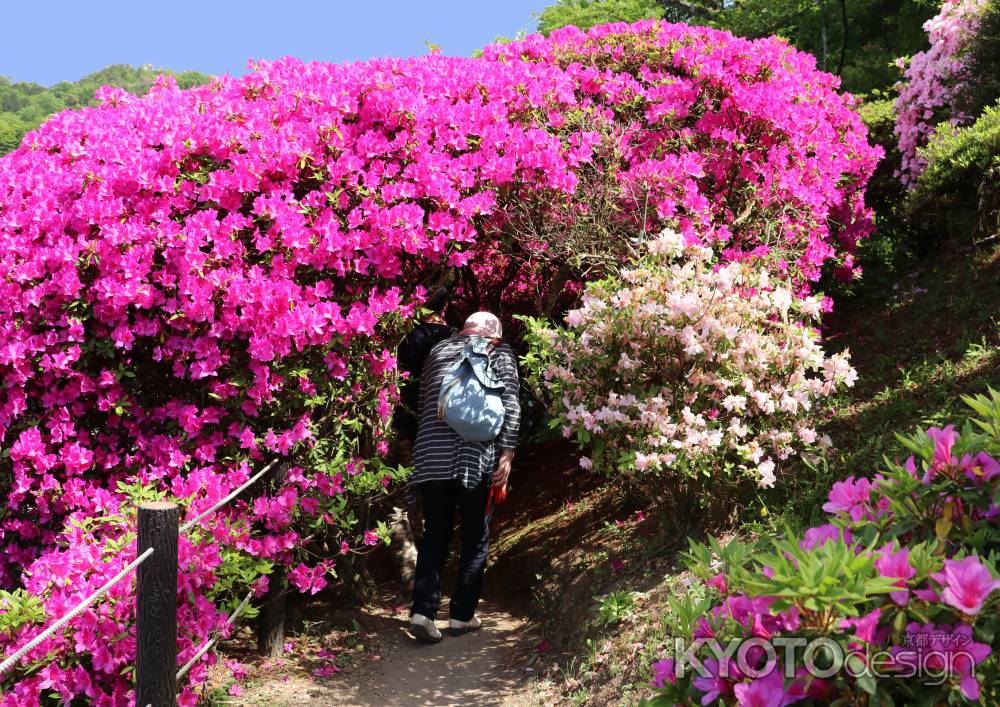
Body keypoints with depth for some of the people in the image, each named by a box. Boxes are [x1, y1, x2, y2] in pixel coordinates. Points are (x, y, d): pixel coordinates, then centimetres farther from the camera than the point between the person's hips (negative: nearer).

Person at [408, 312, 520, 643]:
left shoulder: (438, 350, 22)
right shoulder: (500, 351, 10)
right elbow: (510, 402, -3)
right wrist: (506, 453, -6)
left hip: (431, 455, 3)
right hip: (476, 457, -3)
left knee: (435, 535, 10)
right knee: (475, 538, 10)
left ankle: (423, 610, -3)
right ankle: (462, 615, 13)